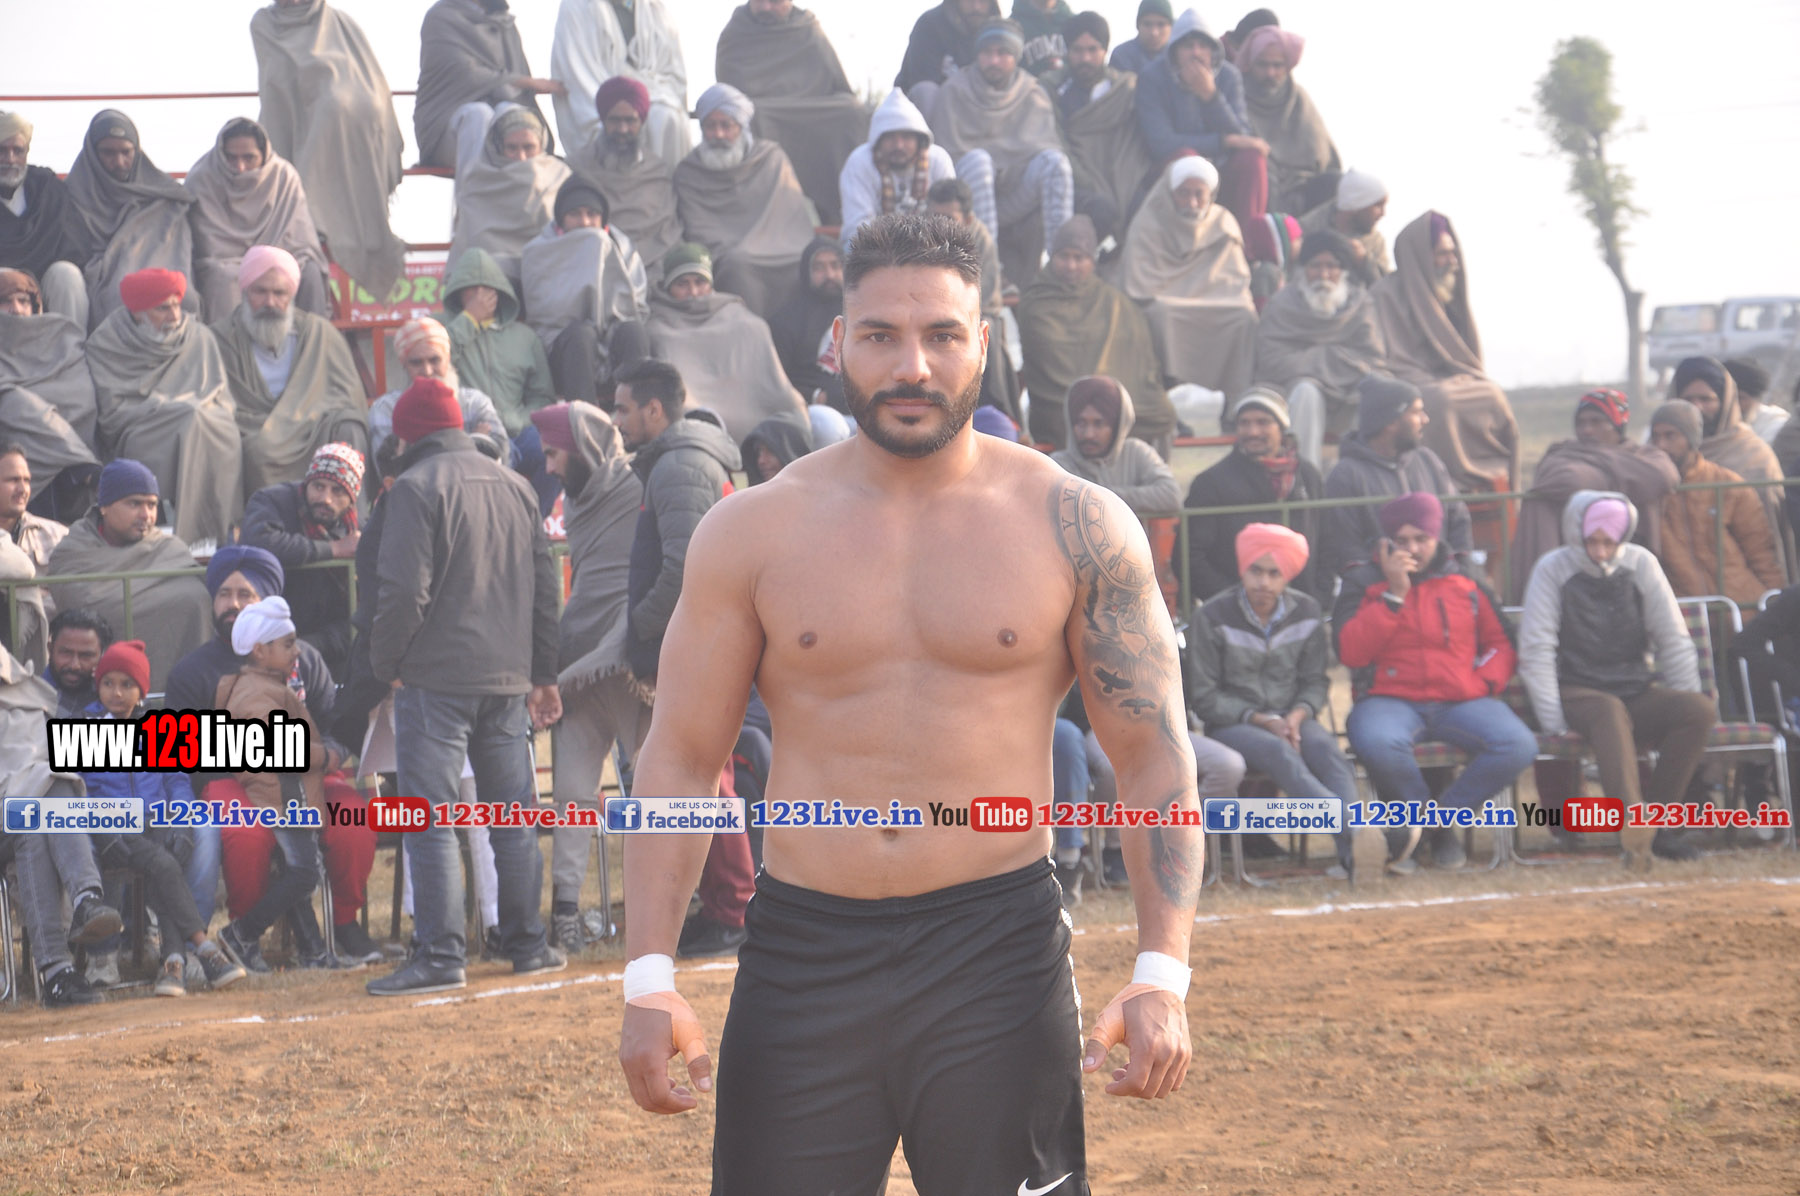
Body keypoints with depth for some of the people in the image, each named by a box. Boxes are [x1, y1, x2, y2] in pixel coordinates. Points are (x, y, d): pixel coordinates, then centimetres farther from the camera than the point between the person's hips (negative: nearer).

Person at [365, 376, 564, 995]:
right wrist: (543, 676, 20)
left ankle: (439, 956, -7)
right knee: (513, 815, 13)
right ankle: (527, 944, 16)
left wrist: (385, 662, -1)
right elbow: (544, 585, 15)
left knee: (430, 821, -4)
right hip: (508, 678, 6)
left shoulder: (417, 487, -8)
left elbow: (405, 592, -15)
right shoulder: (514, 486, 13)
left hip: (436, 680, -6)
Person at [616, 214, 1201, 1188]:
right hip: (802, 952, 1)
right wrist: (650, 978, -3)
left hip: (997, 953, -1)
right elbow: (679, 757, 6)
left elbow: (1155, 756, 2)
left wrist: (1162, 974, -9)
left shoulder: (1075, 527, 1)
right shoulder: (752, 532, 4)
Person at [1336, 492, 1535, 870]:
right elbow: (1351, 653, -6)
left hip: (1461, 699, 2)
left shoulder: (1464, 580, 15)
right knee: (1376, 744, -39)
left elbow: (1501, 643, 20)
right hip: (1391, 699, -2)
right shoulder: (1363, 582, 8)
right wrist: (1395, 594, -9)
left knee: (1518, 745, -27)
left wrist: (1484, 682, 0)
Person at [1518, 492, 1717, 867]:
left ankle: (1656, 817, -20)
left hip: (1637, 691, 4)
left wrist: (1685, 711, 1)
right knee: (1610, 712, -38)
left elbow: (1674, 640, 8)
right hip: (1578, 693, -4)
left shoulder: (1640, 564, 5)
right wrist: (1553, 722, -16)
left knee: (1701, 710, -24)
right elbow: (1536, 649, -8)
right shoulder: (1553, 568, -3)